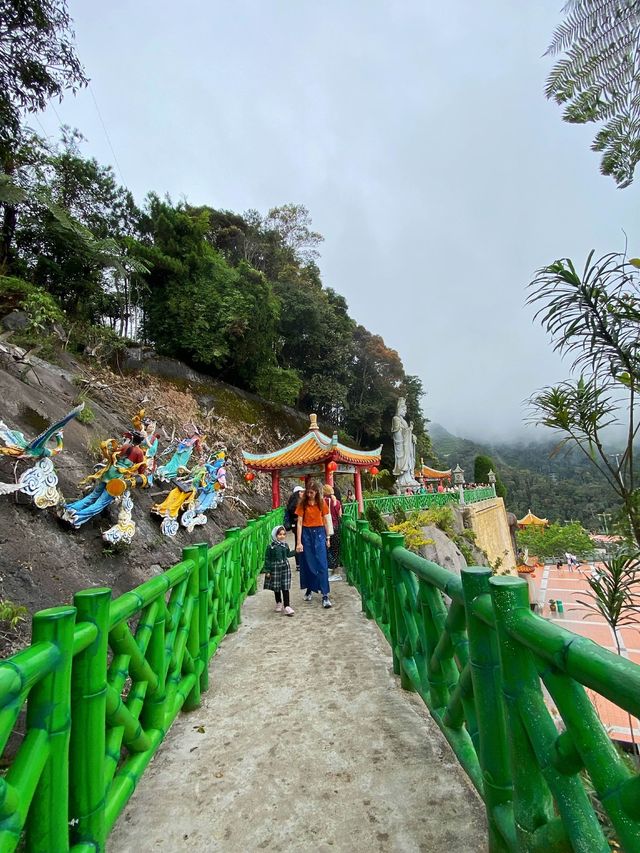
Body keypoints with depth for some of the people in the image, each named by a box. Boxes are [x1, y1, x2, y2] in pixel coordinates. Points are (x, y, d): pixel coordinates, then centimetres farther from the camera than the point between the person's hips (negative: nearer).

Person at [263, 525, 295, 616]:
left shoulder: (285, 545, 1)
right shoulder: (271, 546, -12)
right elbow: (267, 559, -8)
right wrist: (267, 571, -8)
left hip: (285, 567, 2)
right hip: (275, 568, -2)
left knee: (285, 587, 0)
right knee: (276, 587, 11)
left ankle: (287, 606, 2)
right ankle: (278, 603, 32)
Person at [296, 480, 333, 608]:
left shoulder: (322, 503, 1)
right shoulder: (303, 504, -3)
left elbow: (326, 521, 7)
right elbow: (299, 523, -4)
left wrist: (328, 538, 8)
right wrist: (298, 542, -8)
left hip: (319, 533, 0)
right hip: (306, 533, 0)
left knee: (322, 564, -4)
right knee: (307, 563, 9)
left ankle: (325, 595, -2)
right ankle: (309, 589, 28)